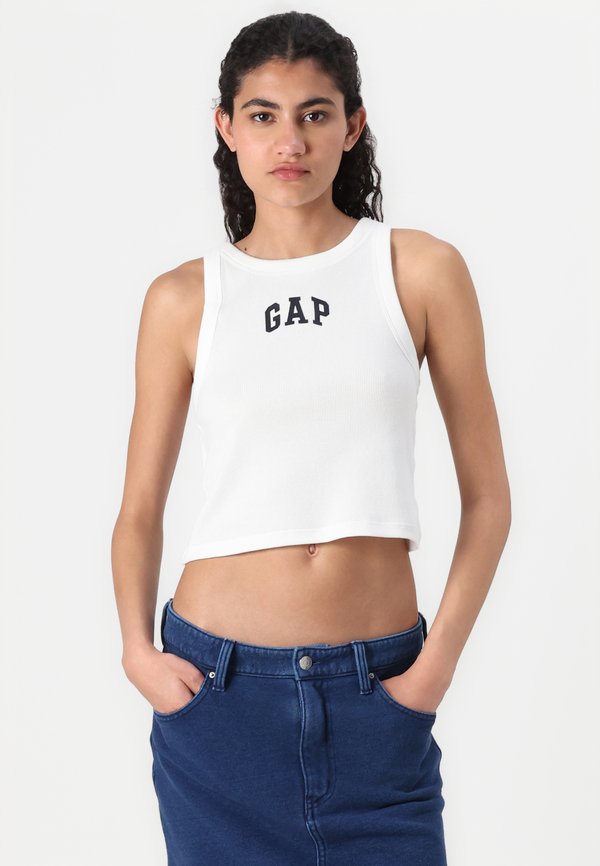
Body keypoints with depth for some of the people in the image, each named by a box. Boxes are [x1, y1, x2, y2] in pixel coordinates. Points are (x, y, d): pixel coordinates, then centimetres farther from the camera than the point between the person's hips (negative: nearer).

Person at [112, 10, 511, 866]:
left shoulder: (421, 270, 0)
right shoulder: (183, 298, 3)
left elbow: (487, 494, 2)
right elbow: (139, 511, 7)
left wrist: (440, 656, -7)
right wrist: (139, 650, -8)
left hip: (376, 690, 0)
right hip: (218, 688, 1)